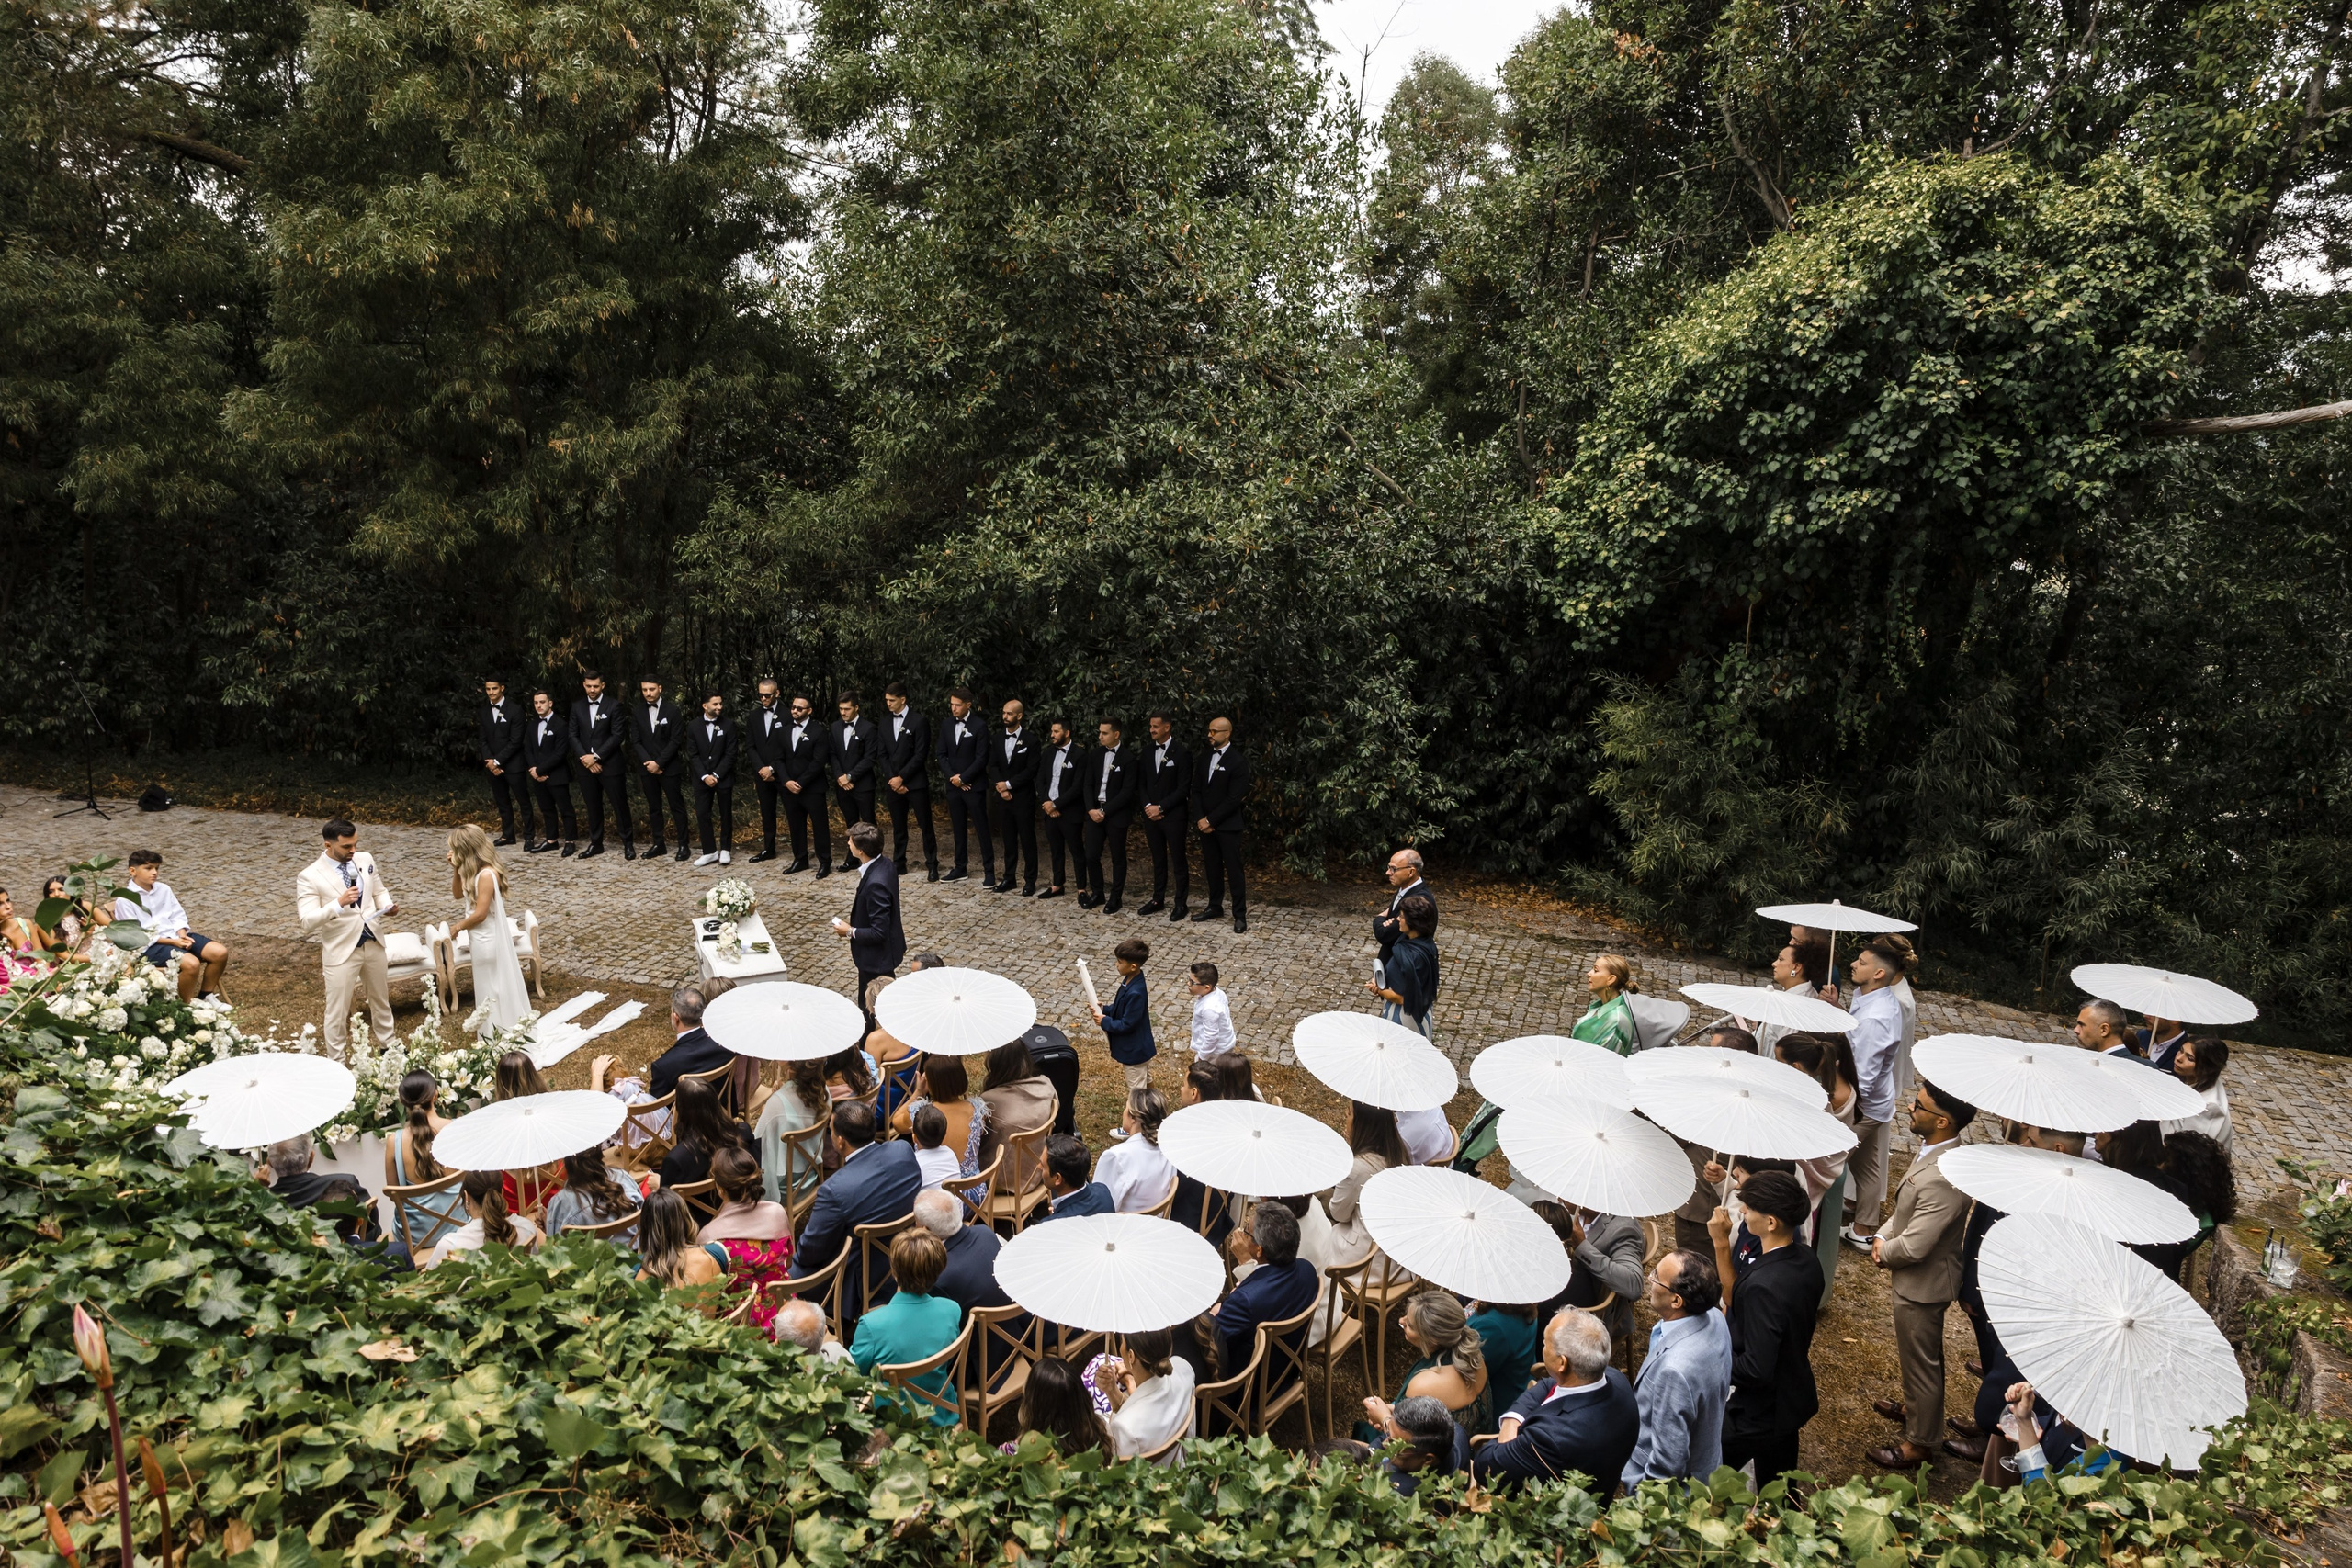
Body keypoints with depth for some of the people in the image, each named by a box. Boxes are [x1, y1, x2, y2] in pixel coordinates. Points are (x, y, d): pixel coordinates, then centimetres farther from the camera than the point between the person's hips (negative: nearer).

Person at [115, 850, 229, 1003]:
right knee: (191, 963, -32)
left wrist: (182, 935, -7)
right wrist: (171, 942, -16)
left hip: (175, 936, 7)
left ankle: (206, 995, 6)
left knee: (220, 952, -14)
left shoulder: (164, 889, 12)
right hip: (151, 945, -7)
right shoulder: (125, 900, -7)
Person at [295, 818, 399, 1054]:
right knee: (338, 1011, 5)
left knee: (381, 999, 22)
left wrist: (387, 905, -10)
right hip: (341, 950, -5)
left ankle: (387, 1046, 41)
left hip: (373, 942, 5)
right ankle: (337, 1063, 21)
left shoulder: (366, 859, -1)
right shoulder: (309, 877, -17)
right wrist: (339, 903, -36)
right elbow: (307, 922, -23)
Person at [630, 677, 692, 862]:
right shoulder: (637, 712, 5)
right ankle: (658, 843, 16)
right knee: (653, 807, 9)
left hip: (669, 767, -3)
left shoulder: (672, 710, -5)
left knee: (677, 806, 0)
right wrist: (648, 762, -11)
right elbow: (635, 741, 3)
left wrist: (658, 763, -14)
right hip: (647, 768, 4)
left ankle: (683, 845, 4)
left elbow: (676, 741, -9)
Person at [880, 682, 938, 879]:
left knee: (926, 826, -1)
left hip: (916, 783, -5)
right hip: (893, 784, 5)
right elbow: (883, 755, 10)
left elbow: (920, 755, -12)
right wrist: (892, 779, -3)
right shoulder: (885, 723, 11)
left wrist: (901, 778, -14)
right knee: (898, 827, 10)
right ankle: (899, 863, 18)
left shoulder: (919, 721, -7)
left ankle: (932, 865, 7)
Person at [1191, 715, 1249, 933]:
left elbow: (1235, 798, -15)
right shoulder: (1205, 756, 9)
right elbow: (1196, 789, 10)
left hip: (1228, 825, -6)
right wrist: (1200, 818, -3)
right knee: (1212, 868, 13)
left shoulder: (1238, 761, -12)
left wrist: (1211, 820, -15)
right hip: (1205, 823, 6)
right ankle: (1215, 907, 24)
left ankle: (1240, 914, 5)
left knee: (1233, 870, -2)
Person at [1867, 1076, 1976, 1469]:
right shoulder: (1932, 1150, -7)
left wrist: (1884, 1253, -12)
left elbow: (1914, 1246, -32)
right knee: (1917, 1353, 30)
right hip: (1915, 1277, 9)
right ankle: (1915, 1407, 53)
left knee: (1921, 1360, 13)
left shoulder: (1943, 1180, -38)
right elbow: (1906, 1206, 10)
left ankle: (1920, 1441, 33)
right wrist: (1884, 1236, -1)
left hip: (1922, 1285, -9)